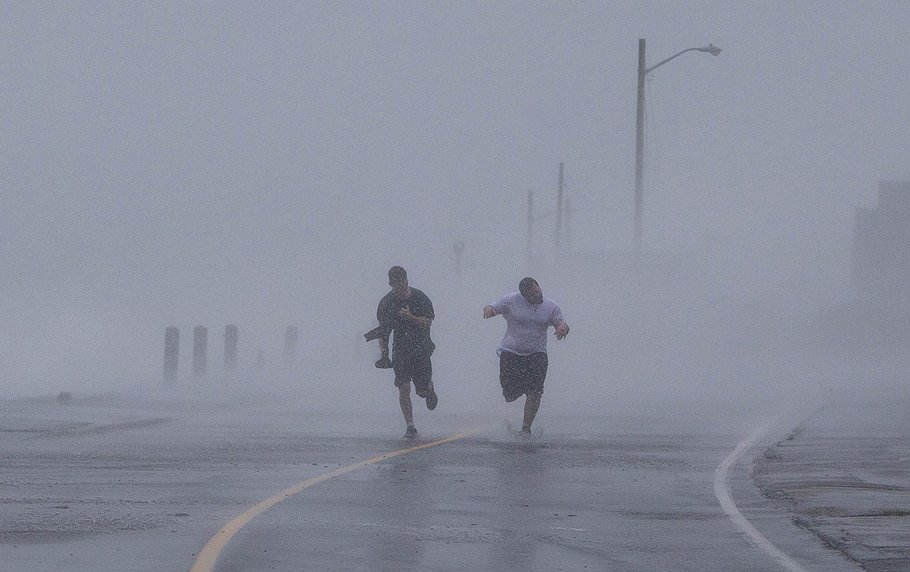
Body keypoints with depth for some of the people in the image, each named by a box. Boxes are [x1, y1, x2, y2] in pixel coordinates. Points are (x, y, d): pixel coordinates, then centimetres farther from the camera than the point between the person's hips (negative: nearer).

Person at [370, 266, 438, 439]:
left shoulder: (420, 298, -7)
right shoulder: (386, 302, -1)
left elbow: (427, 323, -10)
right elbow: (383, 329, 6)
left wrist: (410, 317, -26)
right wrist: (384, 352, 0)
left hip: (421, 348, -1)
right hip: (401, 349, 1)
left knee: (423, 389, 1)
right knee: (403, 389, -10)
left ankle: (430, 390, 40)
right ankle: (410, 426, -3)